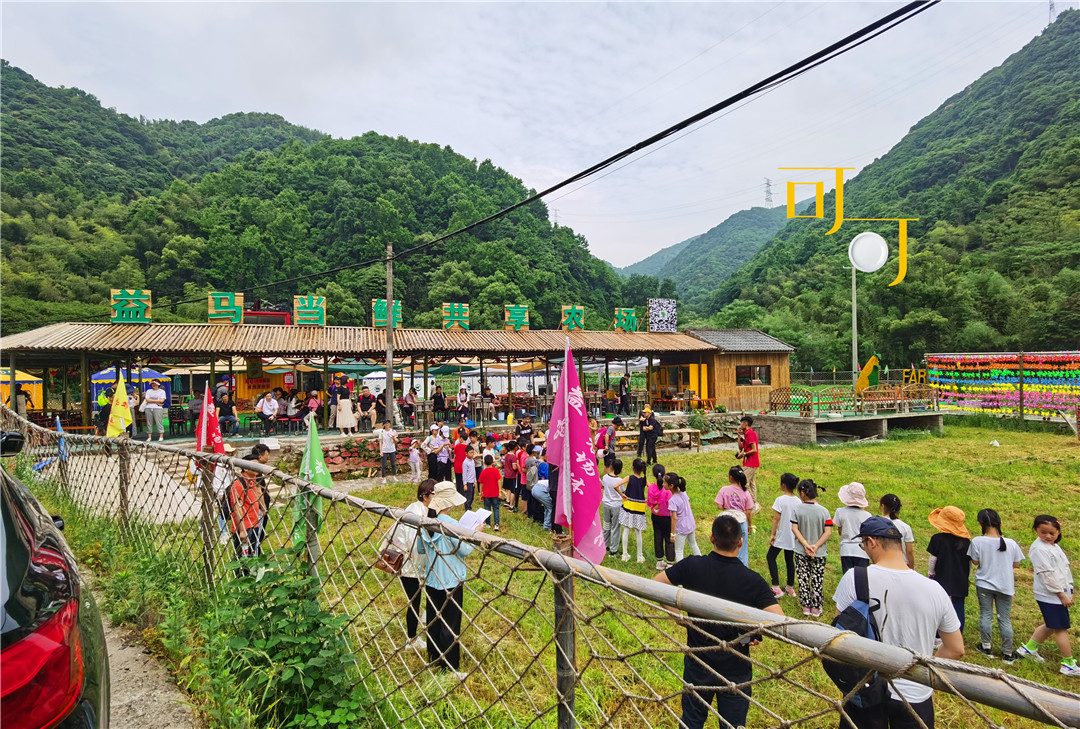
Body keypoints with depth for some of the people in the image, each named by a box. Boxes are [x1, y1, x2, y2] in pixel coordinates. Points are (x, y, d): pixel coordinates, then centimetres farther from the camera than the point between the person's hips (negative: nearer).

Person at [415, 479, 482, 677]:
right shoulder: (450, 523, -23)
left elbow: (421, 550, 9)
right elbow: (465, 551, -15)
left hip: (431, 580, 7)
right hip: (451, 582, -7)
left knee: (433, 620, 20)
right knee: (450, 624, 6)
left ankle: (434, 659, 36)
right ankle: (449, 667, 17)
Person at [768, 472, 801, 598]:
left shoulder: (780, 500, -17)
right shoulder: (798, 501, 0)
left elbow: (776, 519, -16)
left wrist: (773, 534, -9)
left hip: (781, 536, -6)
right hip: (793, 536, 6)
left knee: (770, 557, 6)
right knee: (790, 560, 17)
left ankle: (776, 588, 0)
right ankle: (790, 588, 26)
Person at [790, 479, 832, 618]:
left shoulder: (796, 510, -9)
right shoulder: (824, 511, -7)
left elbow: (794, 529, -13)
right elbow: (828, 532, -11)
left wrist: (805, 544, -13)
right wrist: (816, 546, -13)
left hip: (801, 551, 0)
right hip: (819, 553, 1)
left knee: (803, 580, 10)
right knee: (818, 580, 12)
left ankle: (806, 607, 18)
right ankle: (816, 608, 20)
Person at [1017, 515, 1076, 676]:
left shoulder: (1055, 547, 11)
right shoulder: (1039, 549, -18)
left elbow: (1065, 568, 16)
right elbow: (1047, 575, -19)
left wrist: (1069, 591, 11)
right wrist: (1062, 595, -16)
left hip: (1061, 593, 9)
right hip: (1050, 596, -9)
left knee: (1051, 625, 18)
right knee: (1061, 628, 0)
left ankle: (1029, 648, 30)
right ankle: (1068, 665, 11)